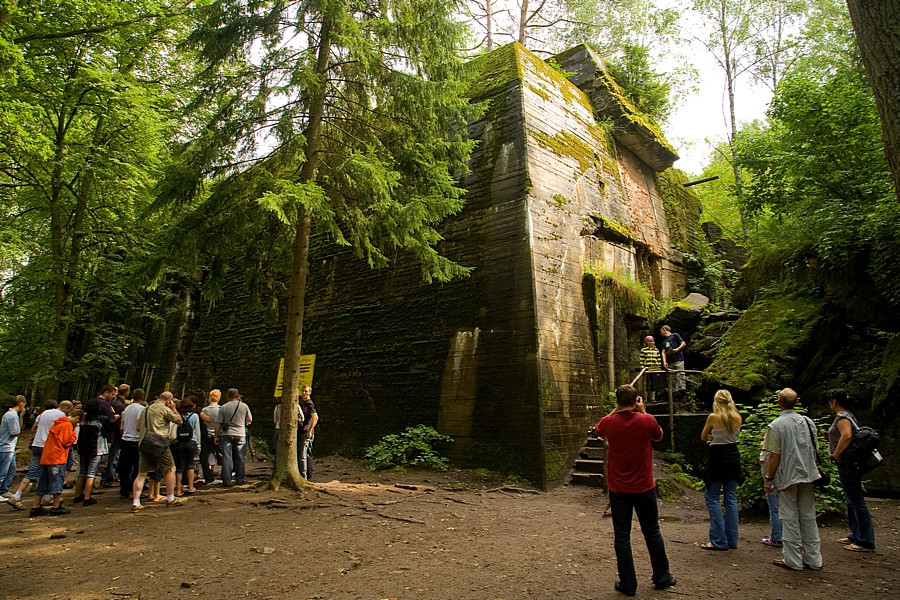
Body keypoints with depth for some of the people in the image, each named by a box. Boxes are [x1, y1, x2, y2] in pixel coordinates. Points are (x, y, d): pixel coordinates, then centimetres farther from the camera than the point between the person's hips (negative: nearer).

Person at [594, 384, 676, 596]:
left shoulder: (608, 422, -11)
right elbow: (658, 436, 10)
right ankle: (662, 577, 32)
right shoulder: (647, 420, -13)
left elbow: (597, 430, 13)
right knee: (652, 532, 17)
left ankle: (628, 585, 14)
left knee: (622, 536, 7)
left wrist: (616, 410, 14)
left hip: (618, 490, -1)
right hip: (644, 488, 1)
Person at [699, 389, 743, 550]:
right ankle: (732, 540, 16)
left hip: (718, 458, -6)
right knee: (731, 498, 12)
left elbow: (703, 437, 0)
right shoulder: (737, 417, 1)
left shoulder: (713, 417, -13)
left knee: (712, 498, 3)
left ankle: (719, 541, 3)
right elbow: (733, 435, 15)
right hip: (734, 457, 6)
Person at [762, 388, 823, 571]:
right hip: (808, 475, 5)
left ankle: (793, 560, 9)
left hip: (787, 477, -5)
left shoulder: (776, 425, -13)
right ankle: (813, 559, 19)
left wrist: (768, 478, -6)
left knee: (790, 518, 3)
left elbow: (775, 455, -14)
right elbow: (814, 451, 11)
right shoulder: (808, 422, 4)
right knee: (808, 517, 12)